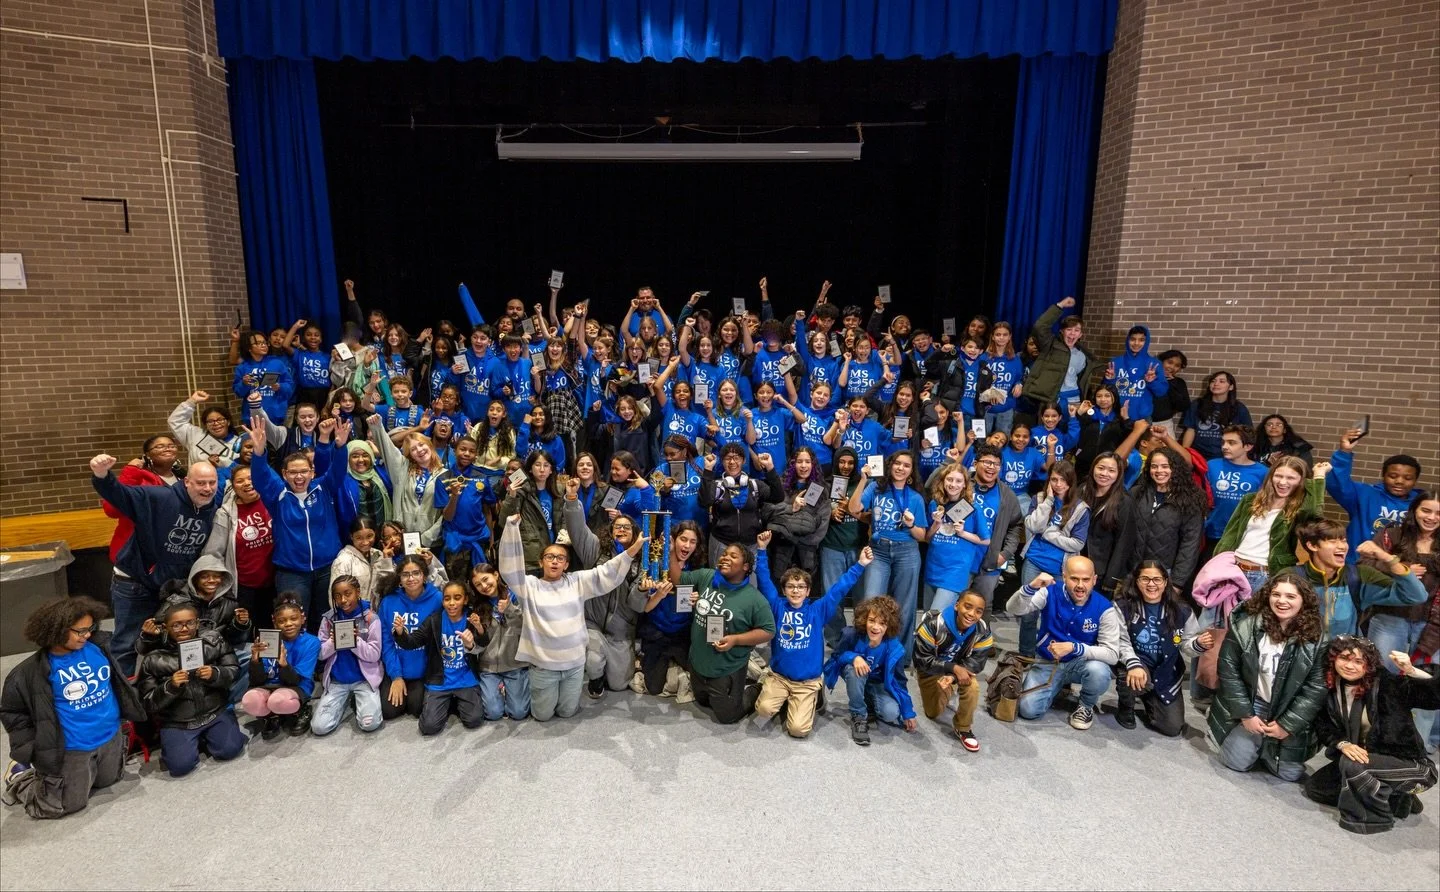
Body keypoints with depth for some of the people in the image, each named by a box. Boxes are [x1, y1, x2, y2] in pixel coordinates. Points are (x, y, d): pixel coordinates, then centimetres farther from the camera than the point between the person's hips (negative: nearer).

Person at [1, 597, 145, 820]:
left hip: (111, 737, 5)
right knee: (65, 805, 5)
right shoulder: (32, 672, -19)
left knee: (108, 782, 23)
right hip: (72, 748, -5)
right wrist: (31, 750, -10)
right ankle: (21, 776, 28)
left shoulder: (98, 647, -9)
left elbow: (117, 681, 10)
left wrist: (129, 711, 10)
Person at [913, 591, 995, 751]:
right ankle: (947, 693, 39)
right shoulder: (934, 623, -35)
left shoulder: (983, 631, -23)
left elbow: (976, 662, -19)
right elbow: (923, 659, -28)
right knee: (933, 713, 5)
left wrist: (953, 676, -37)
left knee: (972, 687, -30)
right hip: (930, 669, -1)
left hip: (959, 667, 2)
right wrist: (954, 669, -38)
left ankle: (963, 728, -6)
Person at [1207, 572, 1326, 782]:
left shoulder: (1315, 639, -12)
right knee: (1237, 762, -7)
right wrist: (1245, 715, -11)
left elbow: (1316, 688, -9)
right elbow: (1228, 670, -9)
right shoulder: (1245, 625, -14)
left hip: (1288, 716, 1)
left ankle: (1266, 745, 33)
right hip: (1248, 709, -1)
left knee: (1290, 773, 2)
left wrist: (1287, 725, -12)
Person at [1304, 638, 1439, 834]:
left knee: (1352, 765, -34)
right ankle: (1393, 800, 6)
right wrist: (1343, 744, -22)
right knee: (1314, 787, 2)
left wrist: (1411, 671, -43)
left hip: (1411, 765, -7)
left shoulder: (1388, 685, -20)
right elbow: (1322, 724, -2)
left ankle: (1378, 815, -8)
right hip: (1366, 759, 8)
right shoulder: (1330, 689, -3)